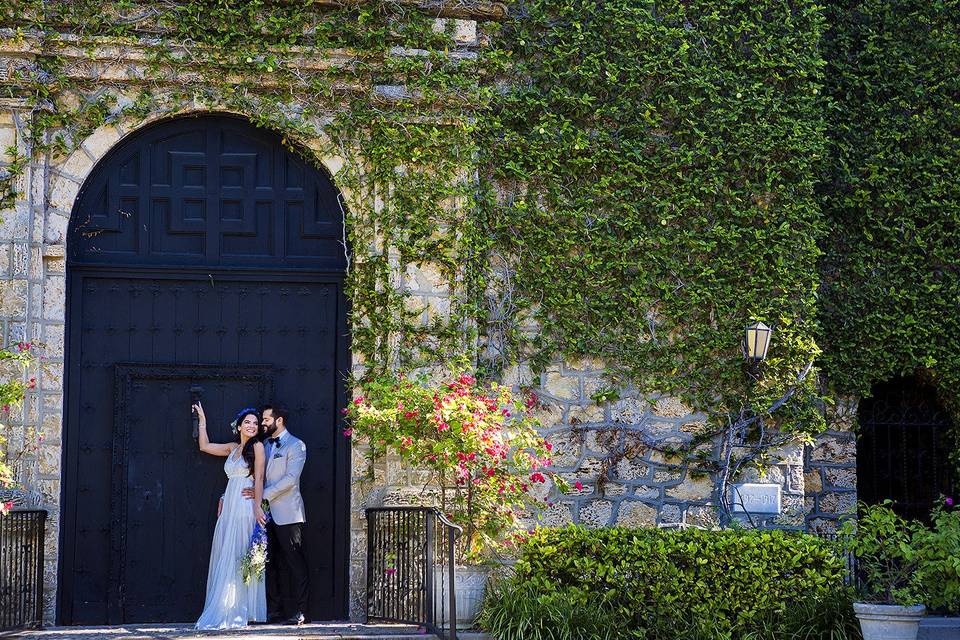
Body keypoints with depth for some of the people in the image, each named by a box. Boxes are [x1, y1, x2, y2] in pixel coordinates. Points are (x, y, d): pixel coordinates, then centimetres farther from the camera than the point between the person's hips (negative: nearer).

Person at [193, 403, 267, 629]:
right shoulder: (233, 448, 17)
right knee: (225, 558, 4)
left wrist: (257, 507, -16)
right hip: (229, 507, 7)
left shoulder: (257, 446, -2)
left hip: (246, 508, -7)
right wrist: (202, 421, 27)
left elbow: (259, 478, -8)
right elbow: (205, 446, 27)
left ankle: (240, 612, -5)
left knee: (239, 558, -8)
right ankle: (227, 612, 6)